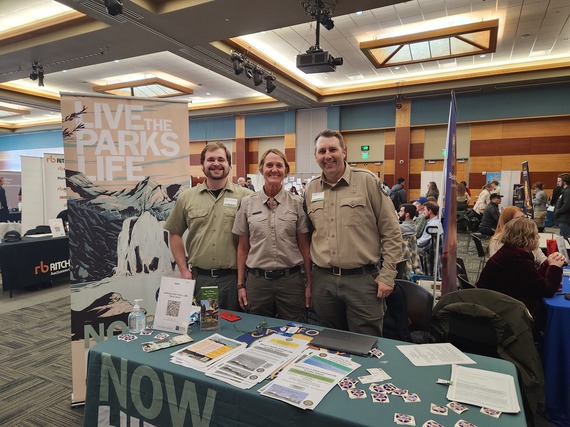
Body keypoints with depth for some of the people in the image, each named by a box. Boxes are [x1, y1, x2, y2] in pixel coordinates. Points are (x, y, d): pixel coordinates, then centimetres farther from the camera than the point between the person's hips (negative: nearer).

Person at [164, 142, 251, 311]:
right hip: (198, 277, 2)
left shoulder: (245, 196, -2)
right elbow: (175, 234, 12)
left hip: (232, 277, -1)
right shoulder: (186, 197, 6)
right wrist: (183, 270, 6)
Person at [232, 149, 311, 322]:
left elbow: (304, 246, 2)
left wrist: (309, 283, 0)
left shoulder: (296, 203, 0)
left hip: (291, 280, 0)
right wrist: (240, 285, 5)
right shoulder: (247, 203, 2)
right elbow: (243, 247, 6)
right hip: (257, 280, 1)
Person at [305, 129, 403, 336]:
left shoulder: (367, 181, -5)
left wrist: (387, 275, -6)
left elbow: (391, 232, -4)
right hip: (322, 280, 4)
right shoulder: (311, 189, 8)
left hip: (362, 279, -4)